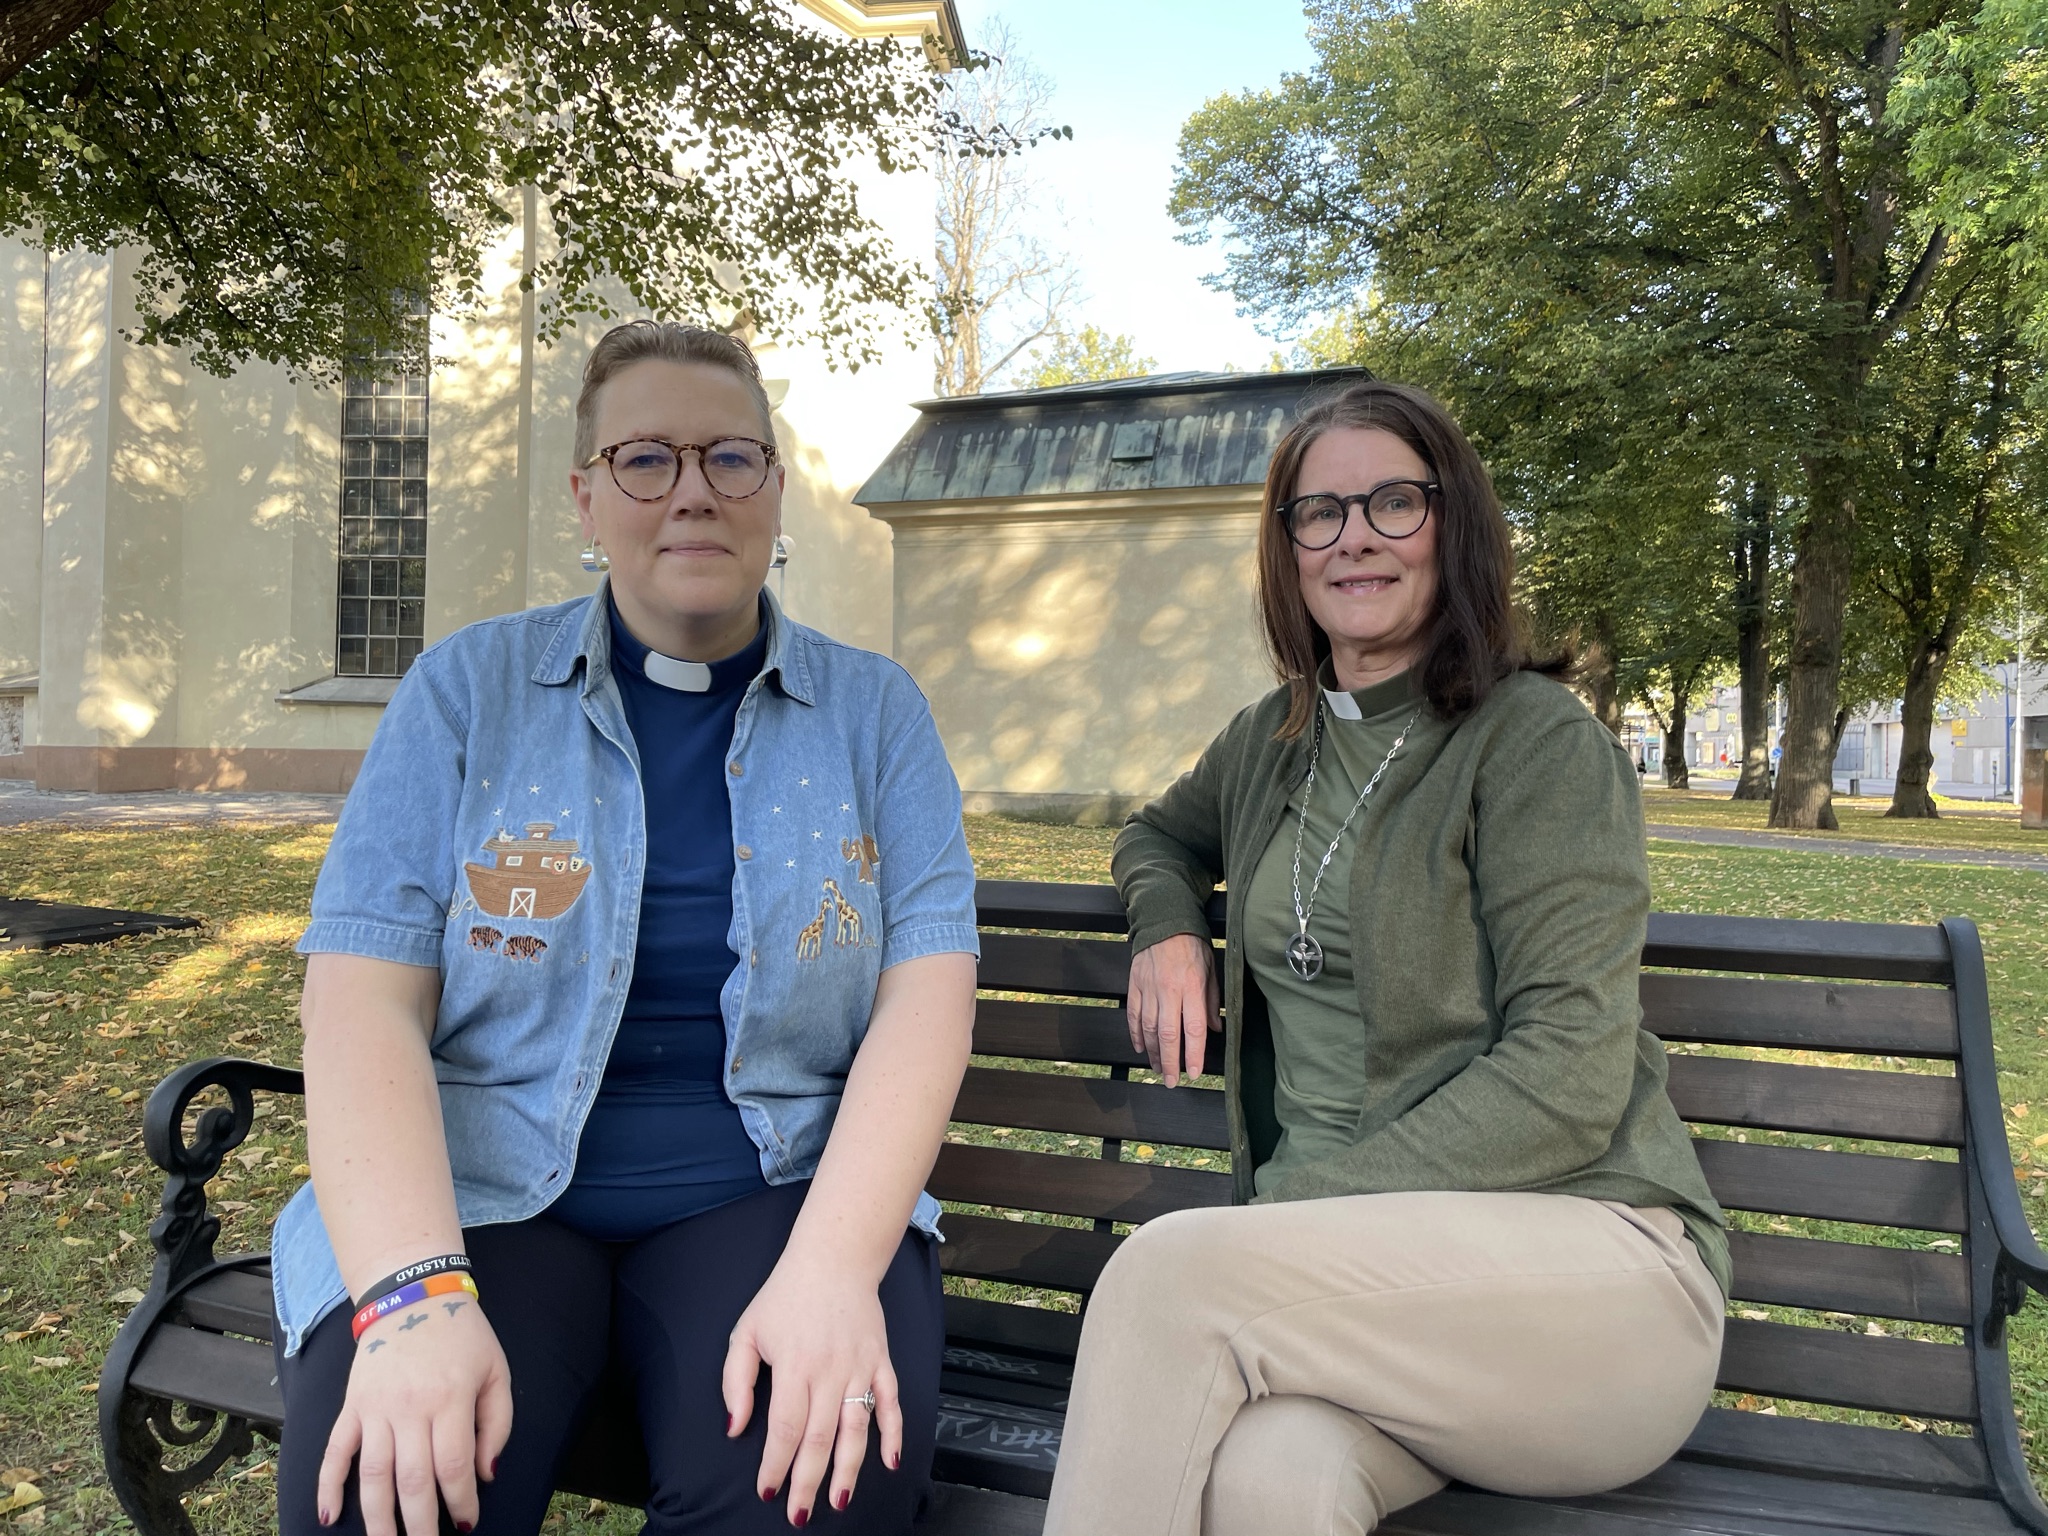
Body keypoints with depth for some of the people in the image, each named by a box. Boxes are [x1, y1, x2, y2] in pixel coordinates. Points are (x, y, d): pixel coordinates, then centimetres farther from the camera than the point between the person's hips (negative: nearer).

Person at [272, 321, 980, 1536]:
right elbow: (362, 1000, -5)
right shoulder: (470, 688, 3)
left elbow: (925, 997, -6)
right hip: (479, 1195, 1)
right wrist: (415, 1294, -20)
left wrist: (833, 1266, -21)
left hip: (775, 1194, 0)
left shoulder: (874, 710, 4)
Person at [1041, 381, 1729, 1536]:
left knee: (1171, 1271, -30)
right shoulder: (1274, 741, 14)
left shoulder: (1540, 740, -3)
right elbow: (1159, 836, 35)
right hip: (1345, 1267, 3)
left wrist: (1302, 1202, -16)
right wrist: (1167, 925, 11)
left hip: (1583, 1255, -3)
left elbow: (1568, 1082, -11)